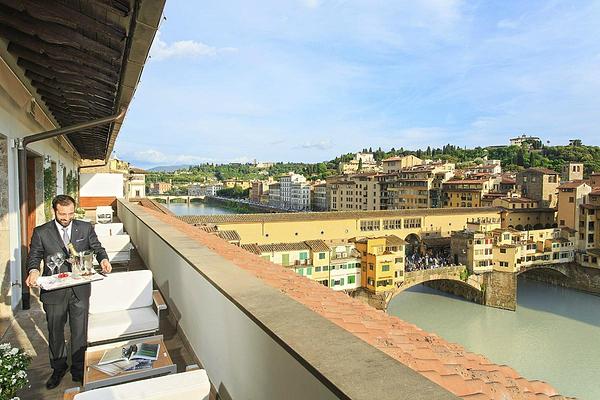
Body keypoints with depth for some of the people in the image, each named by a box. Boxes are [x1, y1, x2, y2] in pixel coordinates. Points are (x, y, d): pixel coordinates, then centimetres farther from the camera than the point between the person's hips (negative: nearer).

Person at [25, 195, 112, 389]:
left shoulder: (86, 228, 0)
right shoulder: (41, 232, -3)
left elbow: (97, 248, 6)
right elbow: (34, 256, 3)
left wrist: (103, 259, -16)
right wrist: (33, 270, -19)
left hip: (80, 290, 0)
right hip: (54, 291, 0)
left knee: (80, 332, 10)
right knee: (55, 332, 16)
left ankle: (79, 370, 28)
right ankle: (58, 369, 38)